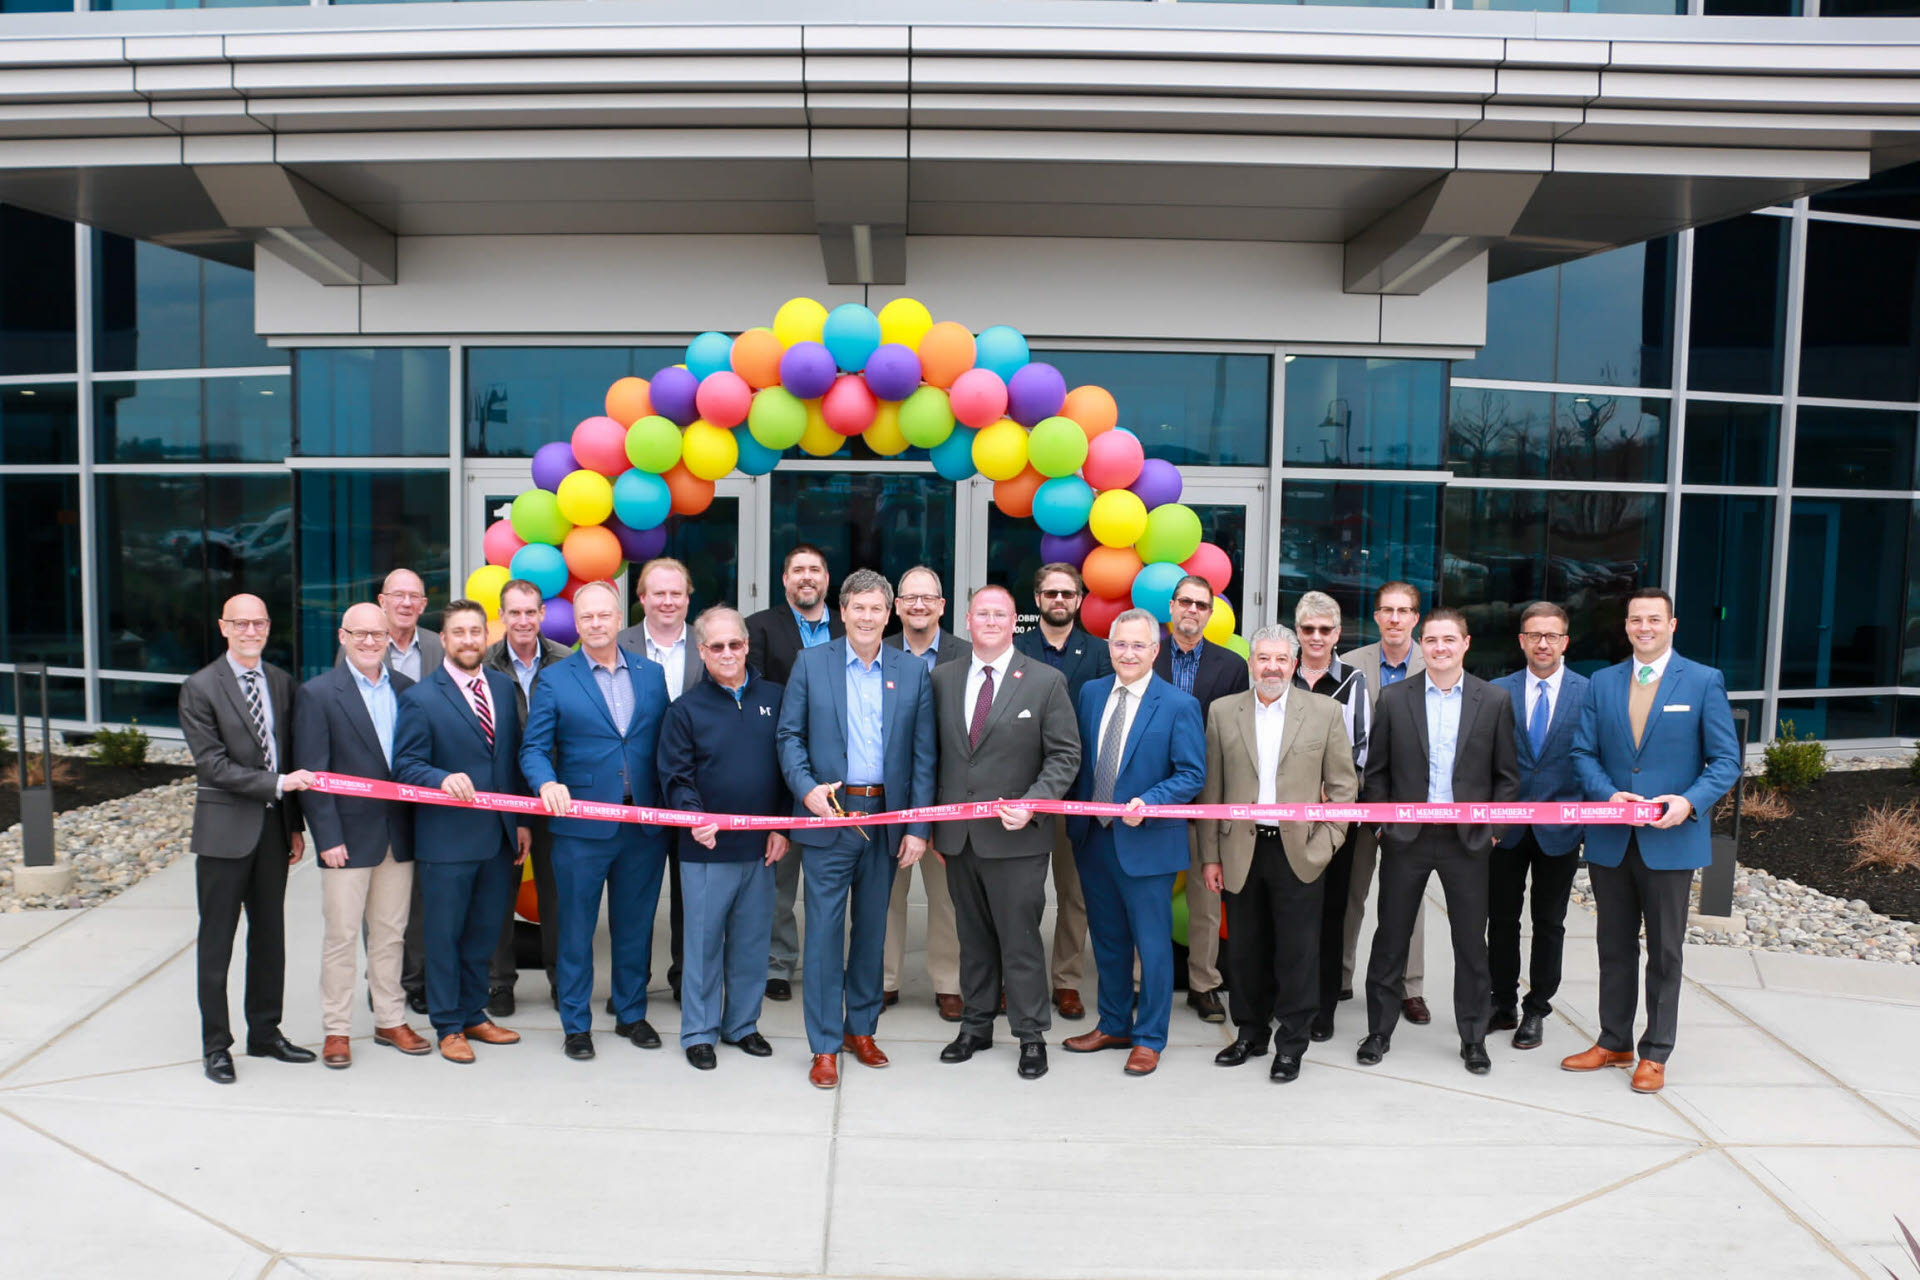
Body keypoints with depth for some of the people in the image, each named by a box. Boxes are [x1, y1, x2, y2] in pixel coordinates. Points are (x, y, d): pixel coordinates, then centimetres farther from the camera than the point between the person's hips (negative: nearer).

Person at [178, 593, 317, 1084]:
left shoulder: (281, 682, 8)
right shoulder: (201, 688, -7)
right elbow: (212, 765, -13)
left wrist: (295, 823, 10)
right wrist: (276, 783, -21)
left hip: (273, 827, 5)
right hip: (225, 829, -5)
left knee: (270, 935, 13)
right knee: (216, 941, 4)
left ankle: (265, 1032, 25)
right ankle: (215, 1045, 15)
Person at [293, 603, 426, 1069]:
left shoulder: (406, 689, 7)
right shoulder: (318, 694, -5)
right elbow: (312, 774, -8)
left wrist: (417, 825, 2)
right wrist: (327, 837, -13)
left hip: (398, 834, 4)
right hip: (348, 836, -4)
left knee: (390, 933, 13)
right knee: (340, 936, 5)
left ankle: (391, 1021, 25)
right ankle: (336, 1030, 17)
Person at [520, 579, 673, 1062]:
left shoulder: (652, 674, 8)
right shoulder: (553, 680, 1)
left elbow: (666, 744, 8)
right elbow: (533, 747, -2)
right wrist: (546, 783, -22)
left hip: (645, 824, 2)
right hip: (581, 826, -2)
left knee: (635, 926, 13)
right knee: (576, 929, 6)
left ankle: (632, 1014, 29)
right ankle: (576, 1025, 20)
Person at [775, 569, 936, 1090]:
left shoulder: (913, 673, 4)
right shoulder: (811, 664, 2)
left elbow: (922, 756, 3)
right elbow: (790, 735, 3)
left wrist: (917, 827, -2)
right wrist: (807, 788, -14)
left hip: (886, 817, 2)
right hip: (829, 814, -2)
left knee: (872, 929, 12)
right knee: (825, 929, 0)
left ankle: (861, 1028, 28)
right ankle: (824, 1046, 10)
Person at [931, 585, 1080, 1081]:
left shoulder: (1046, 681, -3)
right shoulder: (942, 679, 7)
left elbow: (1065, 755, -4)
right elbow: (933, 755, 11)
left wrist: (1031, 804, -17)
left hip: (1015, 837, -4)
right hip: (957, 835, 4)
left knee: (1020, 940, 2)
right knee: (973, 938, 15)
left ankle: (1031, 1036, 16)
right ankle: (976, 1026, 29)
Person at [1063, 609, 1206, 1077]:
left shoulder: (1179, 705, -9)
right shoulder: (1091, 693, 6)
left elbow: (1193, 774, -10)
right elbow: (1081, 760, 12)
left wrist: (1147, 803, -23)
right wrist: (1079, 816, 2)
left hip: (1146, 843, -5)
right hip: (1093, 837, 5)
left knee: (1153, 945, 4)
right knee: (1107, 940, 17)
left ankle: (1149, 1039, 19)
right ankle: (1114, 1026, 33)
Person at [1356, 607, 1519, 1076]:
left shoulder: (1494, 701, 2)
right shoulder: (1394, 698, 1)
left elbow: (1507, 775, 5)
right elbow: (1376, 770, 5)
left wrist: (1494, 827, -3)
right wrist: (1382, 822, -2)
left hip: (1467, 839, 0)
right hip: (1405, 838, 0)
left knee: (1471, 942, 9)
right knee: (1391, 937, 7)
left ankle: (1473, 1038, 23)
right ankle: (1379, 1031, 20)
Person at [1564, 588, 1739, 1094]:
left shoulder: (1704, 681, -2)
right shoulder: (1602, 683, 7)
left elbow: (1726, 760, -4)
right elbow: (1584, 753, 5)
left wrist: (1690, 802, -19)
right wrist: (1608, 794, -13)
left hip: (1670, 839, -3)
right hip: (1611, 838, 3)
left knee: (1665, 951, 7)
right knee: (1615, 945, 13)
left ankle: (1655, 1054, 18)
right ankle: (1613, 1042, 26)